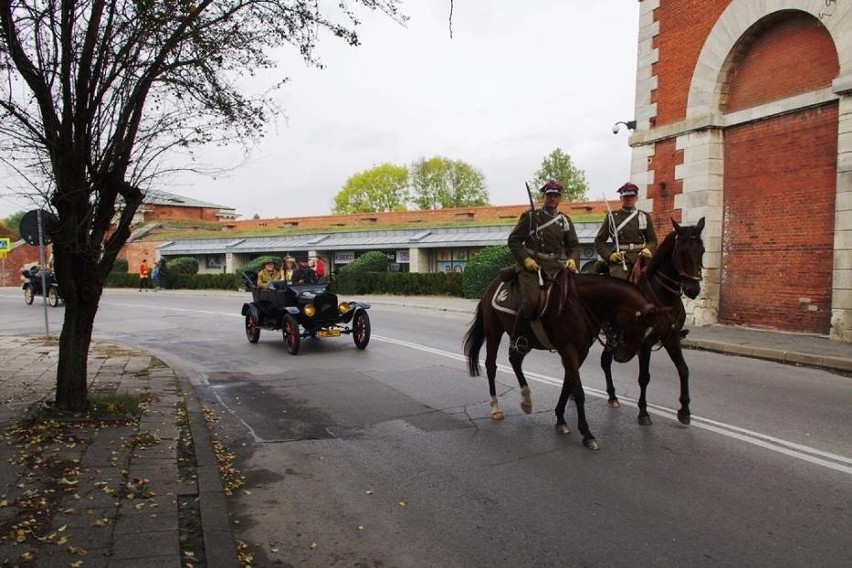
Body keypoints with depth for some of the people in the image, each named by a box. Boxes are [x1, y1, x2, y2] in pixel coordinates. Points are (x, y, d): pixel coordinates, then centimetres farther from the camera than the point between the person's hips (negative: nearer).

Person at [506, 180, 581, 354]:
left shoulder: (565, 220, 16)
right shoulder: (530, 216, 5)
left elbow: (574, 246, 17)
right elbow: (513, 240, 3)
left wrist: (572, 260, -5)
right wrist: (525, 259, -11)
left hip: (553, 265, 4)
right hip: (530, 264, -4)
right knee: (531, 299, -26)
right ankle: (517, 339, -13)